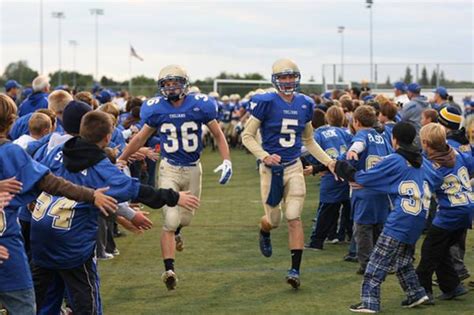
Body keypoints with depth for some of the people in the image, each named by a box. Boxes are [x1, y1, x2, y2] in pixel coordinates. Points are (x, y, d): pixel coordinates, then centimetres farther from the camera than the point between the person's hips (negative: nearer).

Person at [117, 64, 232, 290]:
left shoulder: (199, 106, -9)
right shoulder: (156, 109, -6)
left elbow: (218, 135, 0)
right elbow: (141, 138, 7)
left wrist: (226, 161, -12)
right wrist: (120, 160, 9)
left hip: (192, 169, 1)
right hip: (169, 169, -1)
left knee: (186, 217, 13)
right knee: (171, 219, -12)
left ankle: (176, 231, 51)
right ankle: (169, 270, -9)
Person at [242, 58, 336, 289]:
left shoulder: (305, 105, 5)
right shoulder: (266, 103, -11)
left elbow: (309, 141, 18)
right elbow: (247, 136, -7)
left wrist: (328, 161, 10)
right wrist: (264, 156, -22)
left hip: (294, 167, 3)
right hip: (271, 167, -3)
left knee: (294, 218, -6)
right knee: (274, 220, 7)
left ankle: (295, 270, -3)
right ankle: (264, 232, 45)